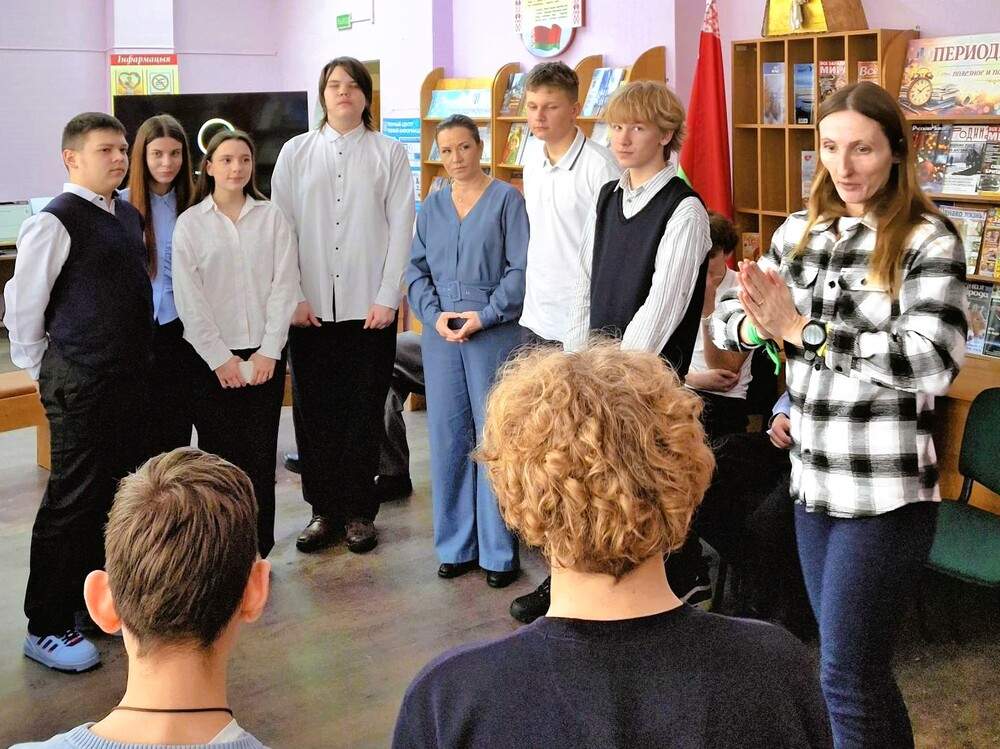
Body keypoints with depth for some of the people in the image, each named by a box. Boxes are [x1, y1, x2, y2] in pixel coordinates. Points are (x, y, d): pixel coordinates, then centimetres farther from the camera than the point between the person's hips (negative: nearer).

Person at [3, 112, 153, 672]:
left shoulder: (130, 216, 10)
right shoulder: (56, 223, -14)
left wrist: (138, 356, 15)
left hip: (132, 374, 8)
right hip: (80, 384, -8)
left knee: (122, 492, 16)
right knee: (74, 500, -2)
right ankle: (47, 628, 9)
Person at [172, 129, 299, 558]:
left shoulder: (272, 218, 4)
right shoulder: (190, 223, 2)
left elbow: (285, 286, 0)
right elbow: (189, 299, -3)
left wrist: (268, 351, -7)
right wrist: (220, 358, -8)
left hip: (264, 355, 1)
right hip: (211, 357, -1)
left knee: (261, 455, 3)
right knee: (220, 454, 2)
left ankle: (258, 549, 12)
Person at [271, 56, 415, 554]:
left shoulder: (389, 154, 5)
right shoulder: (296, 152, 8)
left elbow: (401, 229, 1)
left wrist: (387, 298, -6)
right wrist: (293, 297, -3)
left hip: (369, 307, -1)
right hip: (311, 307, 1)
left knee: (364, 412, 3)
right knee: (314, 411, 4)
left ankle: (359, 512, 14)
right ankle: (323, 509, 16)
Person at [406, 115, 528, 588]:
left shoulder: (506, 199, -1)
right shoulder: (431, 207, 13)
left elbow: (520, 269, -6)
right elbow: (416, 269, 12)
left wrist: (484, 316, -14)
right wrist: (435, 315, -5)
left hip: (494, 332, -4)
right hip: (442, 333, 5)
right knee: (447, 437, 7)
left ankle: (499, 549, 7)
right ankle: (455, 544, 17)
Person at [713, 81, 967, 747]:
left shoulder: (929, 240, -10)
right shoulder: (802, 232, 7)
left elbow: (933, 360, -23)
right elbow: (727, 318, 8)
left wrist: (802, 329, -25)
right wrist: (758, 323, -16)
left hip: (885, 491, -6)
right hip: (812, 478, 6)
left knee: (846, 679, 0)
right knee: (860, 666, 19)